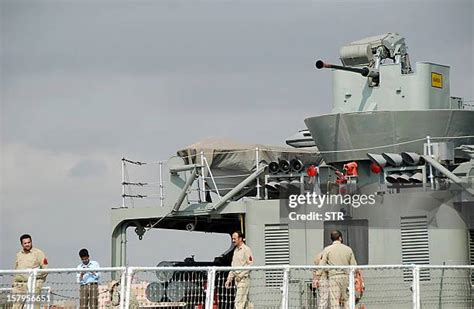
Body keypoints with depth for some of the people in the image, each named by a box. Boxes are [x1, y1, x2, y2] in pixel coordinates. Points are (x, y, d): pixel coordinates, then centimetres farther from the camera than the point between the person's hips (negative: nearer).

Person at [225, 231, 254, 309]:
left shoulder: (246, 249, -8)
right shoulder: (236, 250, 18)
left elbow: (250, 265, -14)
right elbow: (233, 267, 22)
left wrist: (241, 275, -18)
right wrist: (229, 279, 15)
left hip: (243, 279, -9)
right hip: (237, 279, 9)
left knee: (239, 301, -12)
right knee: (246, 301, 12)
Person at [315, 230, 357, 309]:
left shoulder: (327, 249, 1)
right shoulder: (348, 249, 8)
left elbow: (322, 264, -1)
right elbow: (353, 265, 10)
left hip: (334, 277, -3)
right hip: (346, 277, 3)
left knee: (334, 300, -5)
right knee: (346, 300, 8)